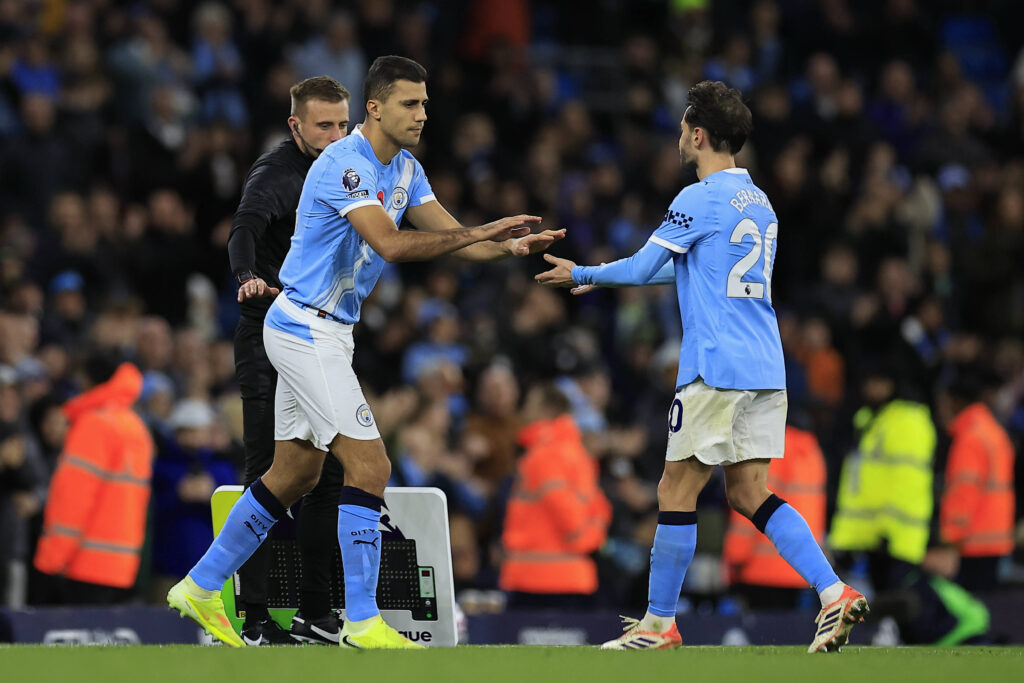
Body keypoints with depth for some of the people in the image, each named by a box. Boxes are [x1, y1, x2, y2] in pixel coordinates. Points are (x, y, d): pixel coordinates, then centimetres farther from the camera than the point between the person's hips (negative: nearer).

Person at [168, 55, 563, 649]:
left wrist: (509, 245, -12)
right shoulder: (343, 164, -21)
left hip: (326, 332, 10)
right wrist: (479, 233, -32)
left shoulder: (405, 169, 9)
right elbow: (391, 244, -32)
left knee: (296, 473, 15)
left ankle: (202, 589, 24)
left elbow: (451, 236, 7)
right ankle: (362, 621, -11)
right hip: (304, 328, -10)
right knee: (369, 466, -13)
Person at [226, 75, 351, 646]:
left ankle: (316, 615, 16)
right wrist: (248, 277, -53)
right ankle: (253, 620, -10)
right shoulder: (276, 174, -15)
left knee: (329, 476, 9)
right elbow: (245, 230, -34)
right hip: (269, 347, -8)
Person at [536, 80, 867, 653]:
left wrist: (581, 274, 13)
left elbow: (643, 267, -5)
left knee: (677, 492, 0)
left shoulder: (700, 199, -9)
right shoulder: (758, 203, 18)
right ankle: (835, 594, -5)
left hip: (718, 368, -8)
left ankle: (659, 623, 5)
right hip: (765, 369, 8)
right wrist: (602, 278, 35)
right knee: (749, 493, 9)